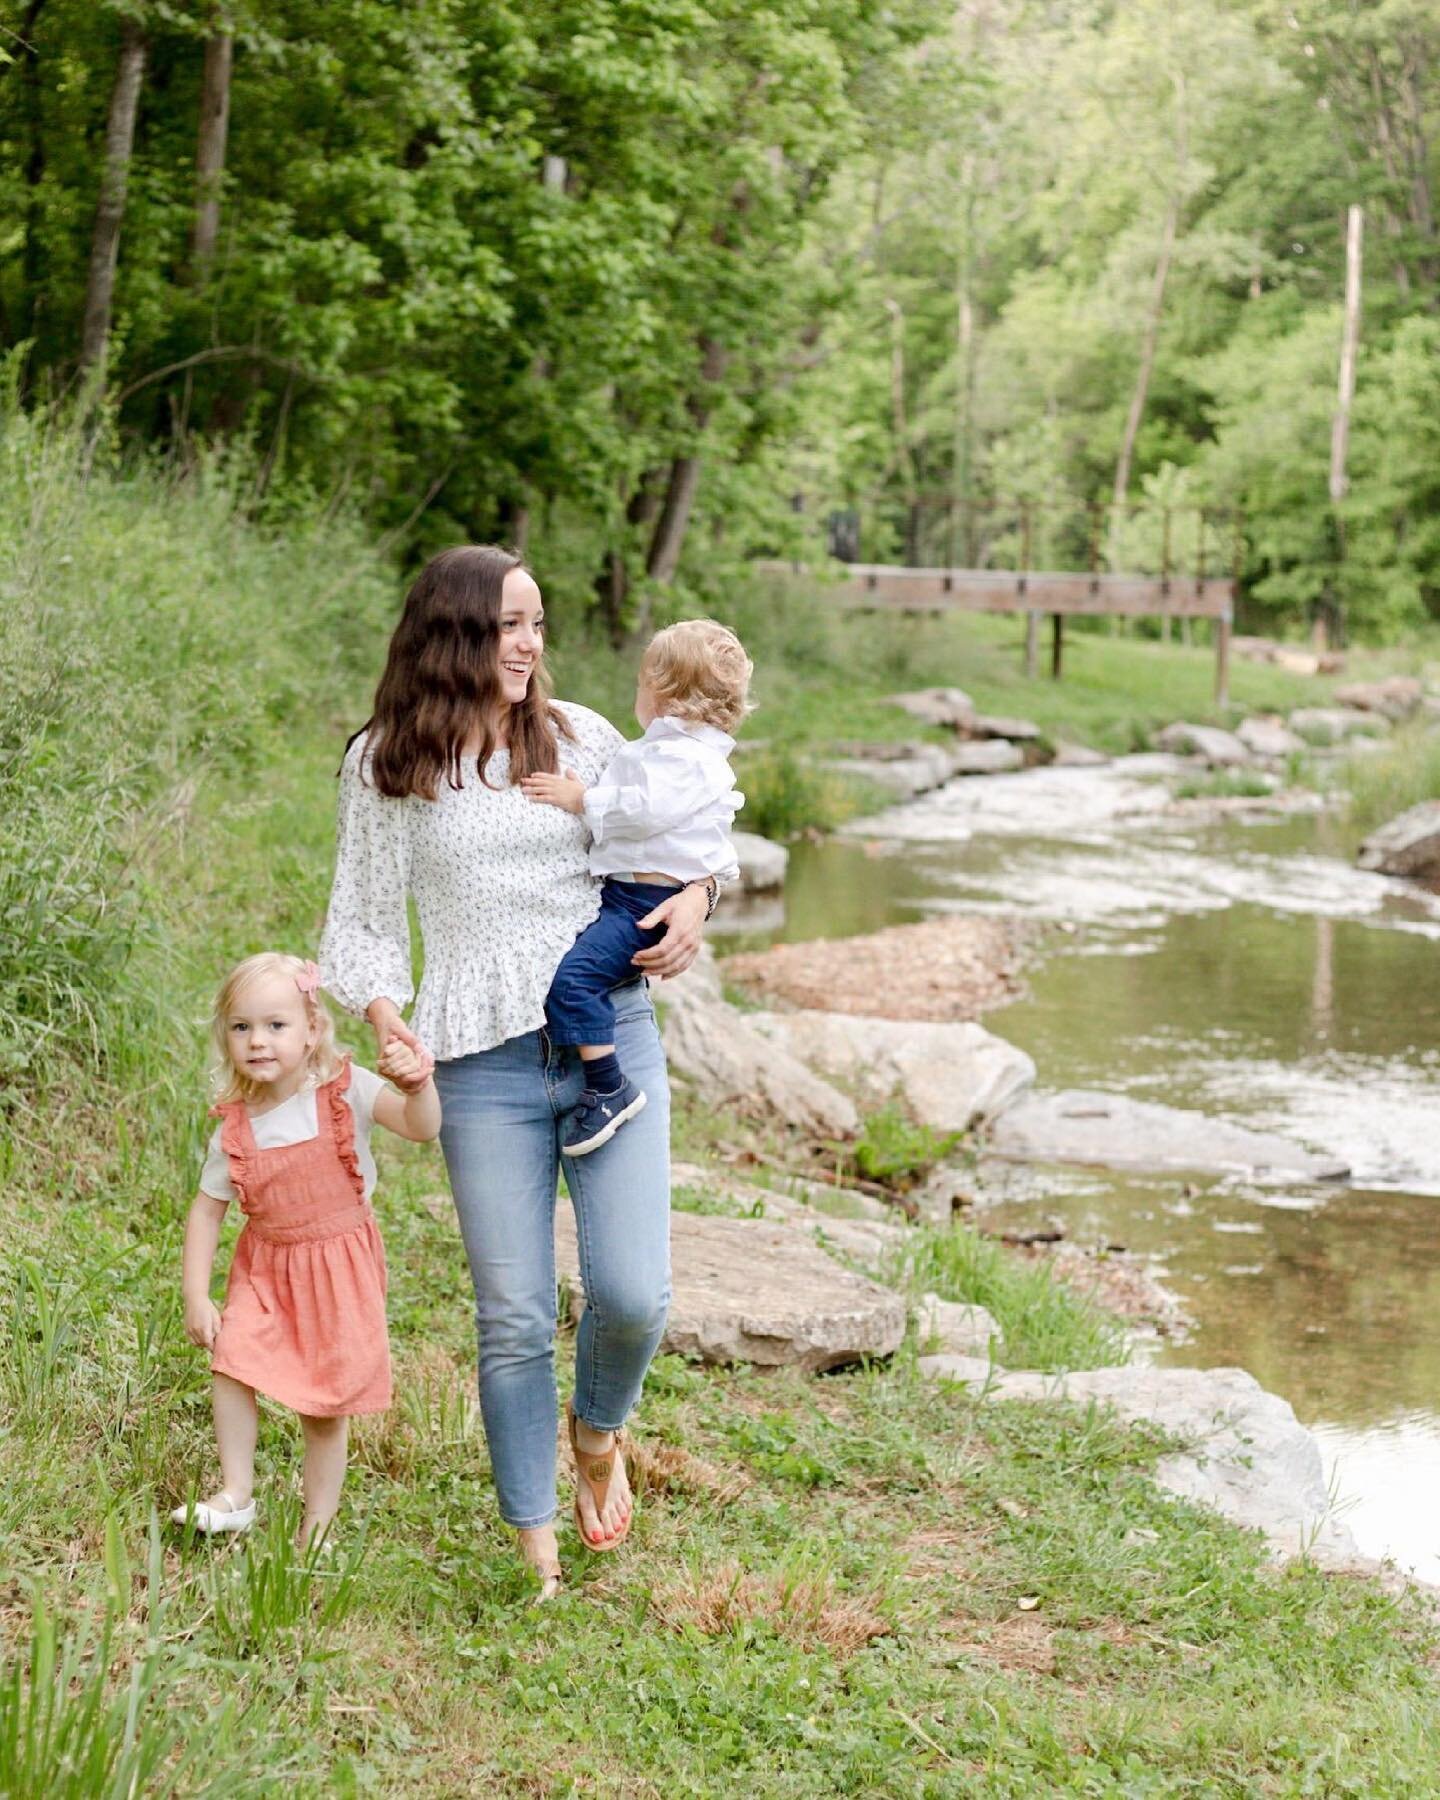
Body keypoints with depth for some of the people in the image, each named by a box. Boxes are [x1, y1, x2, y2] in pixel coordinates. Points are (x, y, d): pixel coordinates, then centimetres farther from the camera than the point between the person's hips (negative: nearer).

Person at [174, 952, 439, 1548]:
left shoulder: (344, 1090, -14)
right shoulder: (235, 1128, -7)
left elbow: (421, 1128, -24)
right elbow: (207, 1210, 0)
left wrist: (418, 1082, -45)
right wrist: (196, 1297, -4)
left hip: (339, 1263, -2)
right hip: (266, 1266, 3)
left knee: (324, 1402, 2)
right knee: (232, 1359, -16)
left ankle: (318, 1524, 17)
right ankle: (235, 1495, -1)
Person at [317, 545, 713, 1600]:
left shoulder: (580, 737, 8)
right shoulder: (384, 765, 4)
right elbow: (363, 924, 8)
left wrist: (695, 897, -1)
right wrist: (383, 1013, -11)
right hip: (485, 1065, -1)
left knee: (634, 1295, -8)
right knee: (514, 1322, 2)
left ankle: (598, 1434, 28)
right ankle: (539, 1553, 19)